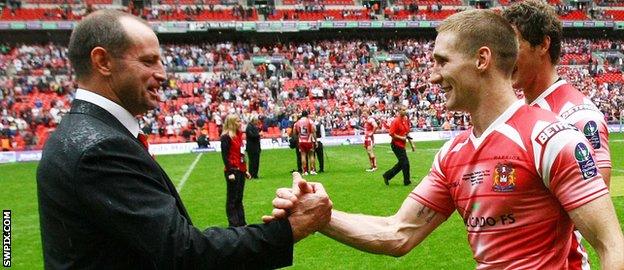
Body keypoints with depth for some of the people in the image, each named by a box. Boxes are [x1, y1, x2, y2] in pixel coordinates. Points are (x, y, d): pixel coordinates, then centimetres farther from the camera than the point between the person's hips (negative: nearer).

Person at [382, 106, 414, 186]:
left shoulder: (406, 121, 10)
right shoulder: (396, 121, -14)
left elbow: (407, 133, 20)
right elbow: (391, 133, -18)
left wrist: (411, 144, 19)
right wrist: (401, 138, -19)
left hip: (402, 145, 9)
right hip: (397, 145, -9)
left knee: (401, 163, 13)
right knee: (405, 163, -5)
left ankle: (387, 175, 25)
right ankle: (407, 181, 8)